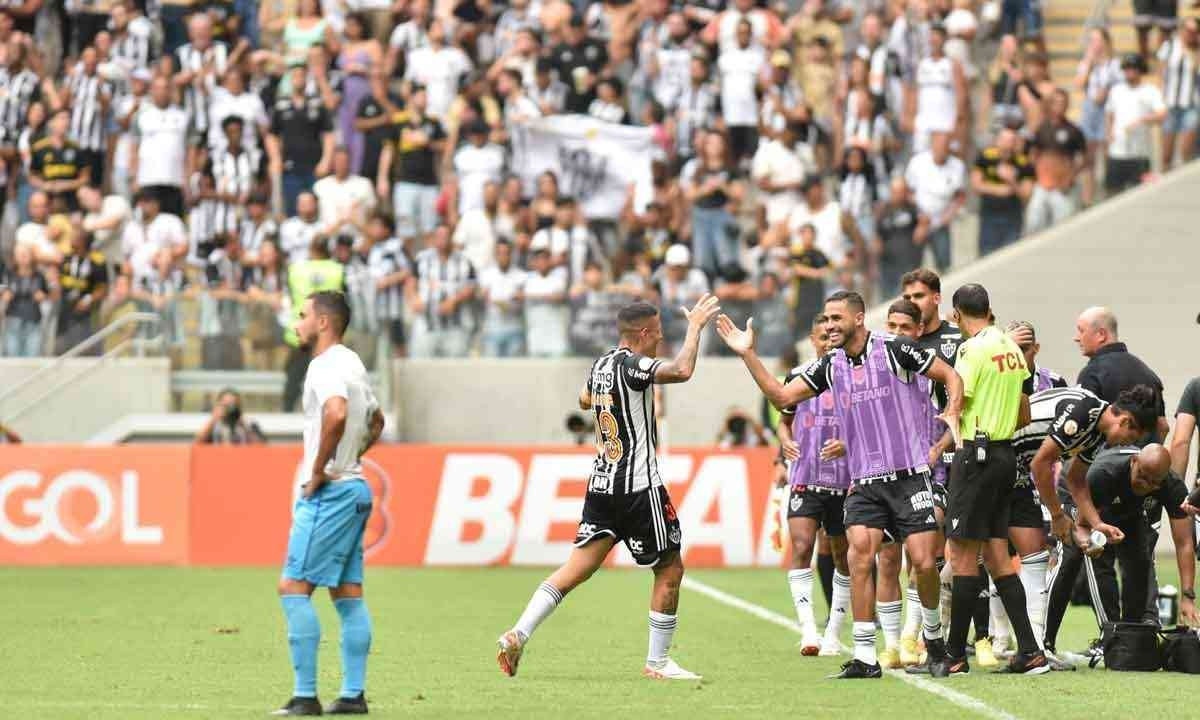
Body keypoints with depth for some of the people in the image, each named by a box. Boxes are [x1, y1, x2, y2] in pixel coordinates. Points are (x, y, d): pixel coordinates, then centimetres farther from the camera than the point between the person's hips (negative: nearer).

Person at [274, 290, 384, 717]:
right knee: (348, 594, 10)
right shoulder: (352, 364, 17)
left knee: (294, 588, -9)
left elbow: (336, 414, -33)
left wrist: (318, 472, -23)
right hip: (355, 488, 10)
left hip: (329, 492, -10)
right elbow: (375, 420, 32)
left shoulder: (326, 366, -14)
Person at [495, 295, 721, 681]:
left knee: (578, 567, 5)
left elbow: (585, 400, 32)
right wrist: (695, 327, -18)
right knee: (669, 569, 6)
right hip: (638, 487, -8)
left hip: (600, 486, 8)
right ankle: (657, 661, 10)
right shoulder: (631, 366, -15)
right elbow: (682, 371, -31)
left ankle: (518, 634, -7)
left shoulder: (601, 364, 11)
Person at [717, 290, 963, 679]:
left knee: (923, 561, -6)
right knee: (859, 556, -14)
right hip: (863, 481, 4)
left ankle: (933, 635, 23)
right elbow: (781, 396, 9)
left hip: (908, 475, -4)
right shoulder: (830, 366, 8)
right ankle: (865, 657, -12)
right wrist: (748, 354, 2)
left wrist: (952, 413, -15)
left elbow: (951, 376, 1)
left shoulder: (893, 350, -6)